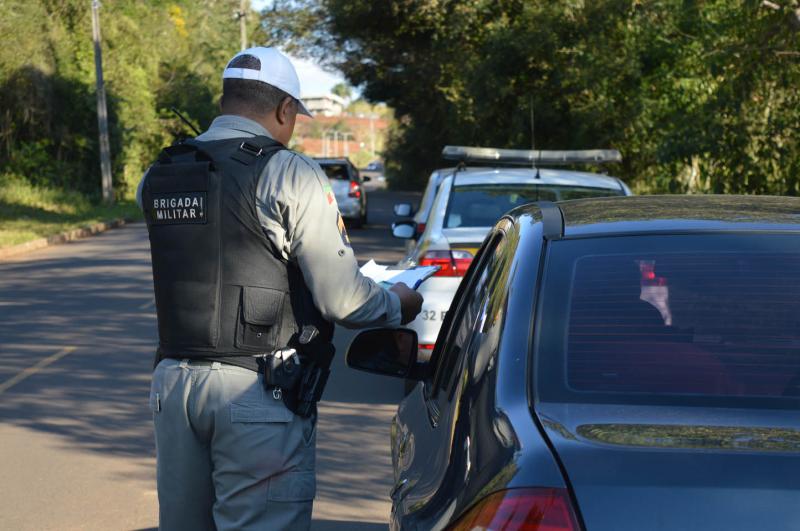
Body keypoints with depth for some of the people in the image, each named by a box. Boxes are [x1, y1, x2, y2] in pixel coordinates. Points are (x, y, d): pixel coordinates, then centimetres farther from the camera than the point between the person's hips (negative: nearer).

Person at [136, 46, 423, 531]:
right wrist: (399, 306, 8)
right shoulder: (290, 175, -10)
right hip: (258, 394, -6)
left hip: (173, 381, 6)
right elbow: (341, 299, -13)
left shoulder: (158, 178, 7)